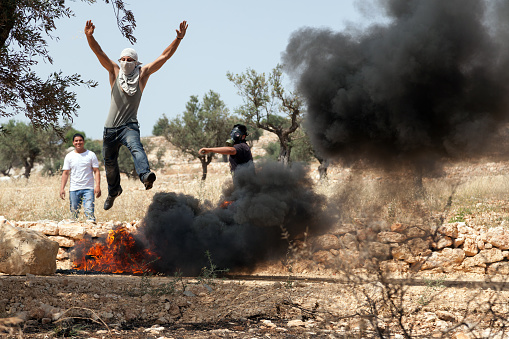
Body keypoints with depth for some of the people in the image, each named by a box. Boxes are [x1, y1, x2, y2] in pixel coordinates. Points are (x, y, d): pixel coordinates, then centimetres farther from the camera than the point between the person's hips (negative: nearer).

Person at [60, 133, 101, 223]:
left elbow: (96, 171, 3)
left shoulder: (91, 155, 5)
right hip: (74, 189, 2)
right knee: (74, 212, 1)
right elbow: (65, 173, 9)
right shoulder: (69, 156, 10)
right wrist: (62, 188, 0)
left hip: (88, 189, -2)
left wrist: (98, 186, -10)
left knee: (89, 211, -16)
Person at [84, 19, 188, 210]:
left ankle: (145, 175, -59)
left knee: (136, 147, -32)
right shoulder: (115, 72, 4)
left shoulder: (143, 74, 2)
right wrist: (89, 37, -25)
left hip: (129, 126, -3)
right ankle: (113, 190, 42)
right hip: (110, 128, 3)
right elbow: (99, 53, -8)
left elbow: (164, 56, -1)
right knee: (109, 161, 15)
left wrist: (178, 39, -11)